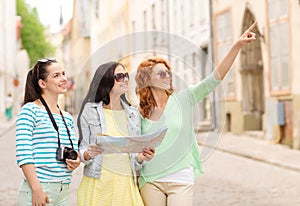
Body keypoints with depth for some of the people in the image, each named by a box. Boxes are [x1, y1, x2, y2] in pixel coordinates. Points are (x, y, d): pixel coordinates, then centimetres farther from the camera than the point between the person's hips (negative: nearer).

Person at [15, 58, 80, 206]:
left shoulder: (67, 117, 15)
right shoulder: (30, 110, -5)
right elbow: (23, 154, -13)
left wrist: (76, 161, 1)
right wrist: (37, 189, -20)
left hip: (64, 193, 6)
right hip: (38, 190, -6)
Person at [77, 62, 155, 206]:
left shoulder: (134, 114, 14)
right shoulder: (90, 110, 2)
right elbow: (81, 150, 2)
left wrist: (141, 157, -5)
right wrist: (88, 154, -20)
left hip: (127, 184, 3)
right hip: (98, 183, -3)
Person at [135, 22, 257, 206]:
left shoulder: (183, 100, 0)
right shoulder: (139, 113, 3)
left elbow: (215, 78, -8)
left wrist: (237, 46, -16)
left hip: (181, 180, -1)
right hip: (150, 182, 1)